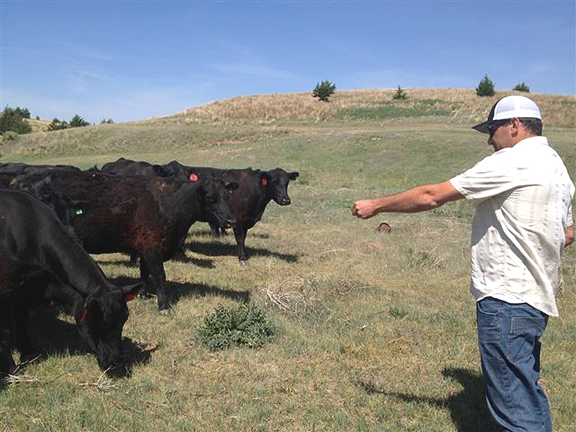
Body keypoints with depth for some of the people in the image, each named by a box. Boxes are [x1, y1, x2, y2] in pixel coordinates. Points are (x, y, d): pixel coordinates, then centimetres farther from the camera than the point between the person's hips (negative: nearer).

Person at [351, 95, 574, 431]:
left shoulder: (513, 161, -14)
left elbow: (432, 196, -14)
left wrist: (376, 205, -4)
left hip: (506, 300, -10)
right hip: (534, 298, 10)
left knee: (513, 403, -2)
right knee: (526, 391, 21)